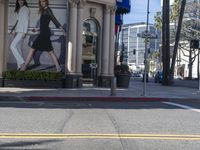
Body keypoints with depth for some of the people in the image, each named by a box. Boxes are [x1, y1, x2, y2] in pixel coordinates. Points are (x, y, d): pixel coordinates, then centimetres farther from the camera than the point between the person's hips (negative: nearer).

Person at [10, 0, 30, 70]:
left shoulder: (25, 9, -5)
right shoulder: (19, 9, 19)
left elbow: (26, 21, -10)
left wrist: (24, 32, -16)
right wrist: (14, 28, 14)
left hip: (21, 31, -8)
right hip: (18, 31, 8)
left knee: (12, 46, -15)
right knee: (18, 48, 5)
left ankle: (21, 62, -12)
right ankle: (20, 65, 6)